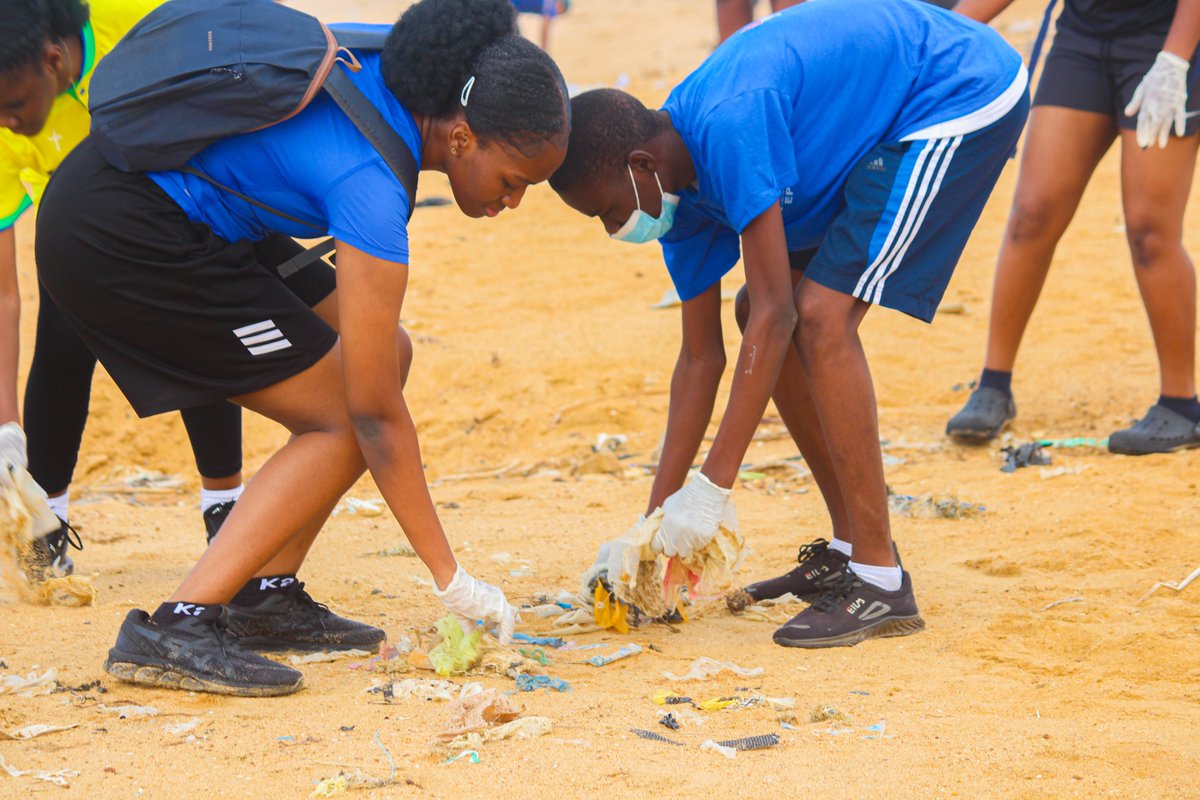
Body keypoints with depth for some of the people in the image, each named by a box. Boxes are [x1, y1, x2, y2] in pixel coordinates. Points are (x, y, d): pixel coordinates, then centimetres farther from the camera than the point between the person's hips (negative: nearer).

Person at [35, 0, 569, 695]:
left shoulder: (391, 77, -1)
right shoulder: (371, 180, -25)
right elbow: (375, 412, -22)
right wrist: (451, 579, -16)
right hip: (118, 241, -10)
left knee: (387, 355, 8)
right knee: (344, 422, -9)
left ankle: (267, 597, 9)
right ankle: (176, 629, -15)